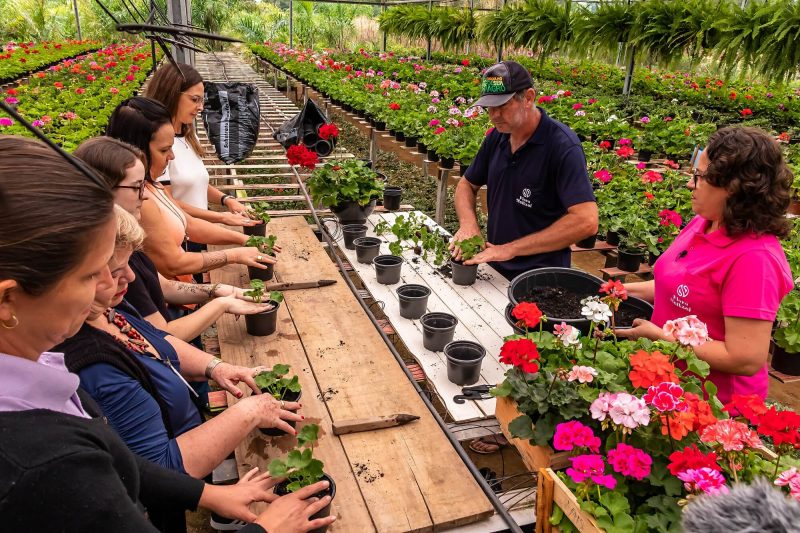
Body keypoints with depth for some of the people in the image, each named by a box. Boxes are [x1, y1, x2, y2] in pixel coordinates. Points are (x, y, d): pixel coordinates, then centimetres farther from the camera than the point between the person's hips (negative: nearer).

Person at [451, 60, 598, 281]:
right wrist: (468, 223, -5)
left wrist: (511, 249, -22)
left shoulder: (563, 145, -16)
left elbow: (586, 221, -24)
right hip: (494, 270, 6)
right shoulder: (497, 136, 4)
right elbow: (467, 185, 18)